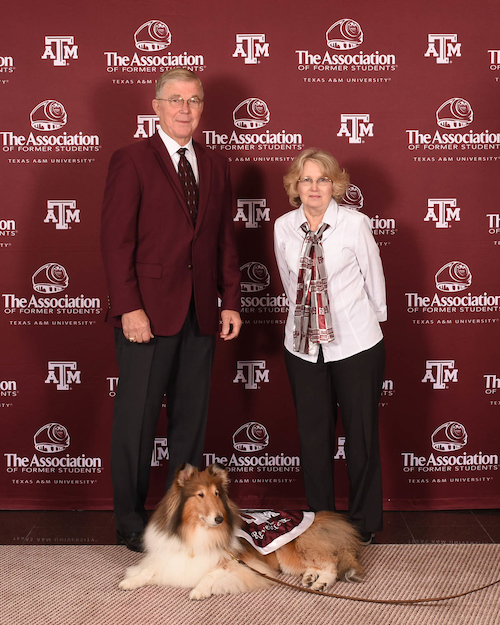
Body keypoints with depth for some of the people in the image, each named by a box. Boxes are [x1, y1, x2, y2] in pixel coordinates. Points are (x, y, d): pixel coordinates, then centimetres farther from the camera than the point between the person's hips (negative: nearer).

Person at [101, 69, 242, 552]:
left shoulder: (215, 166, 15)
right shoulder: (131, 160, -1)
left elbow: (225, 239, 15)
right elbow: (115, 240, -8)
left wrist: (231, 302, 6)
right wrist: (129, 308, -16)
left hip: (200, 312, 5)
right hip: (148, 312, -5)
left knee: (191, 418, 10)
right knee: (136, 419, 2)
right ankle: (130, 523, 16)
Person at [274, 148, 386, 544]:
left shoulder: (355, 223, -8)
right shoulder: (283, 227, 2)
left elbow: (374, 278, 3)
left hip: (357, 346, -3)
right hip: (304, 346, 3)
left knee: (362, 434, 5)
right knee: (313, 436, 8)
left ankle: (364, 524, 21)